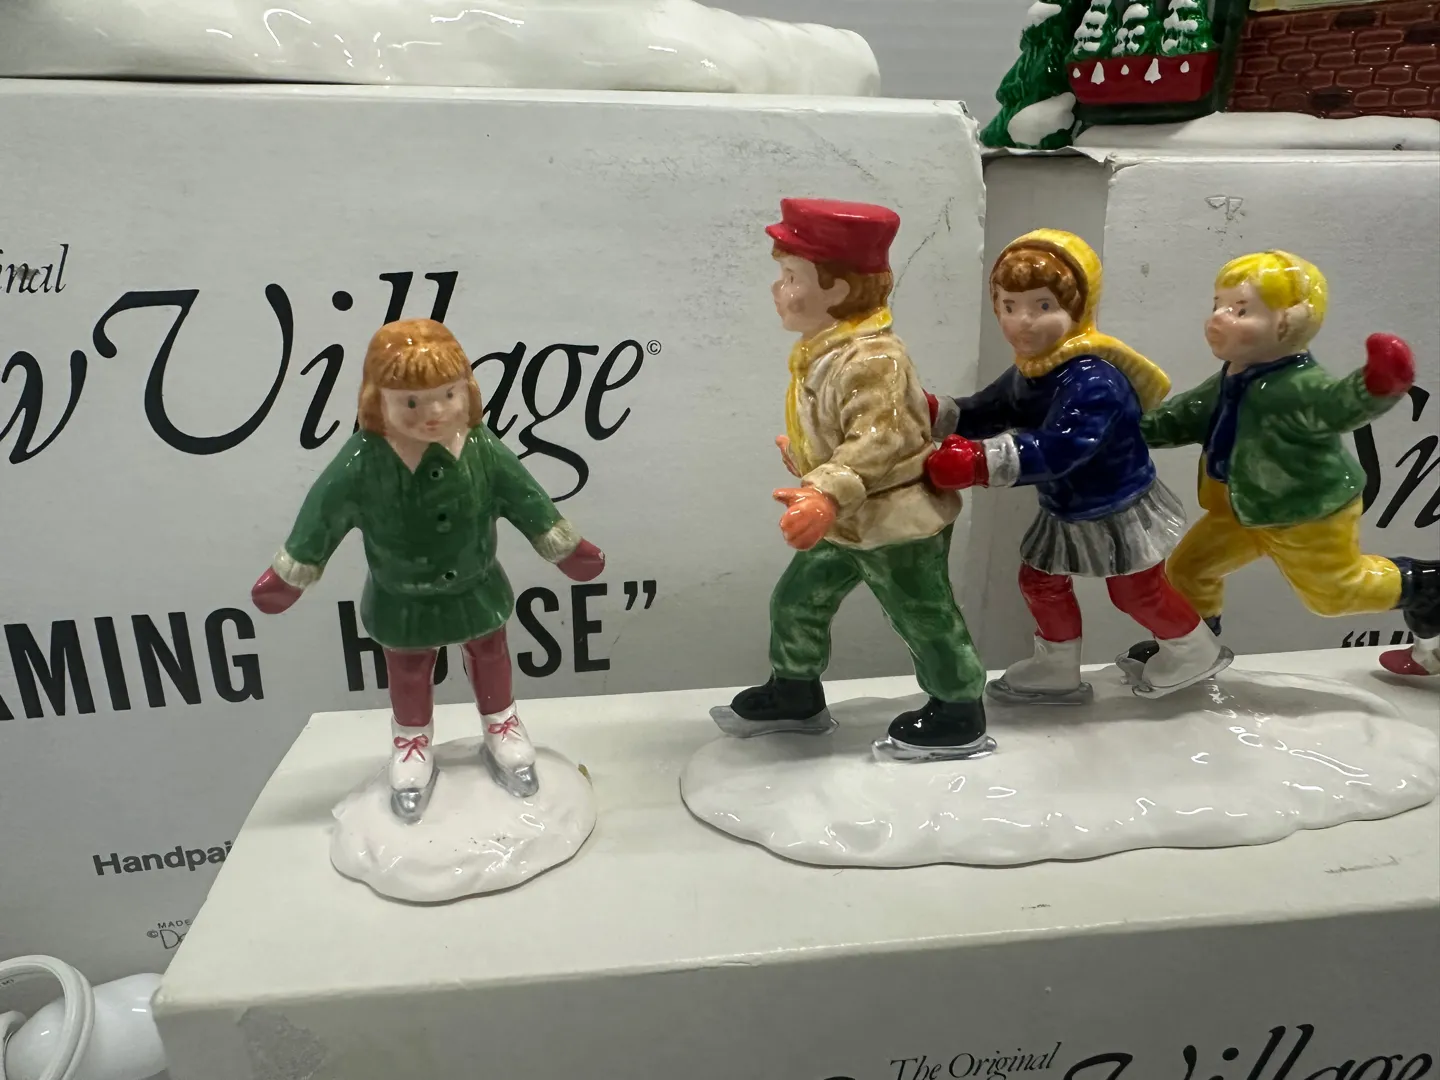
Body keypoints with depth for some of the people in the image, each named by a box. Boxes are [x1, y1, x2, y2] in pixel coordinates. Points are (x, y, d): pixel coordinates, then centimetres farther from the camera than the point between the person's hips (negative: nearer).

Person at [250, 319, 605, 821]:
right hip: (402, 602, -1)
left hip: (476, 590, 1)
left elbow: (527, 501, -10)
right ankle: (411, 745, 51)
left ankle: (501, 728, 52)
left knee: (489, 656, 24)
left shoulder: (485, 451, -24)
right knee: (408, 672, 23)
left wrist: (568, 549, 0)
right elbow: (321, 516, -15)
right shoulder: (360, 464, -29)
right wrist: (288, 576, -6)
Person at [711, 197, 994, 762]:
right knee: (796, 602, 16)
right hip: (843, 523, 10)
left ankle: (959, 720, 28)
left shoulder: (870, 358, -28)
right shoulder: (823, 348, 3)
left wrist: (827, 494, -45)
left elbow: (878, 440, -37)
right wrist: (801, 454, 28)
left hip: (897, 523, -10)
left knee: (925, 619, 8)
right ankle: (794, 695, 36)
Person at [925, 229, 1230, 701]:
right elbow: (985, 413, 1)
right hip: (1065, 511, 8)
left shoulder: (1093, 381, -34)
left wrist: (980, 462, -54)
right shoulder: (1025, 373, -4)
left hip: (1118, 511, -8)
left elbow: (1056, 450, -45)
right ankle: (1058, 669, 34)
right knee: (1039, 581, 15)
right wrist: (935, 413, -19)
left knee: (1137, 590, 10)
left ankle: (1195, 650, 39)